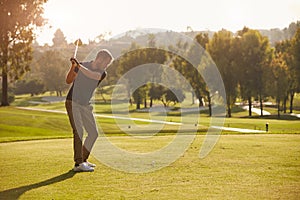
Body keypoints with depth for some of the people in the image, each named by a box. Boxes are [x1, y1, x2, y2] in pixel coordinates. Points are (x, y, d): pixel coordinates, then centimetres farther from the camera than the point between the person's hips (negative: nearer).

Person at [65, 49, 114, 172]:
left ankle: (83, 159, 20)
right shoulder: (82, 65, -7)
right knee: (78, 131, -17)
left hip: (86, 105, 6)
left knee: (93, 133, 6)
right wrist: (73, 67, -23)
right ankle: (78, 164, -20)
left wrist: (79, 66, -37)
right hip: (73, 102, -5)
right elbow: (68, 81, -8)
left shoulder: (102, 73, -1)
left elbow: (91, 75, -24)